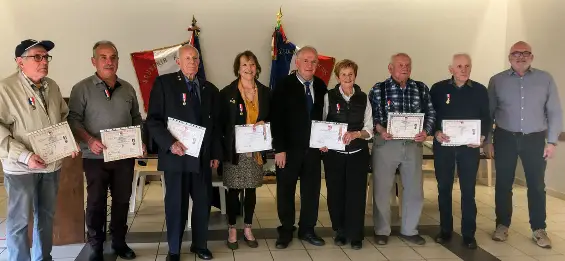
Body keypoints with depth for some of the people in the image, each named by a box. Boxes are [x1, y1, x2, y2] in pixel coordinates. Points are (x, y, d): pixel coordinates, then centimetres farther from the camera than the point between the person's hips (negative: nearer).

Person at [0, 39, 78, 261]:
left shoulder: (52, 86, 8)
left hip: (52, 164, 7)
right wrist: (25, 156, -24)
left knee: (46, 216, 17)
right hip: (21, 167, -6)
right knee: (19, 220, 3)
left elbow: (64, 117, 19)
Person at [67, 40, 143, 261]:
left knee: (122, 200, 11)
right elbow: (73, 119, -9)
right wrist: (90, 140, -22)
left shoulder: (128, 88, 9)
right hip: (95, 157, -3)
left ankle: (119, 242, 27)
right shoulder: (82, 88, -4)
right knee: (96, 202, 5)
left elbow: (136, 118, 15)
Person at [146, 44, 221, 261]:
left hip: (203, 157, 4)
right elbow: (153, 119, -6)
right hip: (176, 156, -3)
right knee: (176, 204, 5)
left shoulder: (210, 89, 11)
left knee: (203, 203, 10)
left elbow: (216, 124, 13)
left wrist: (216, 154, 8)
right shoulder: (164, 83, -2)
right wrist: (170, 143, -18)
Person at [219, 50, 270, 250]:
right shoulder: (227, 92, -4)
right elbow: (221, 122, -2)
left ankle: (248, 229, 23)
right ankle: (232, 230, 17)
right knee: (233, 190, 4)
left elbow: (272, 118, 13)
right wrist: (223, 146, -10)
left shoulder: (265, 92, 5)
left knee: (251, 189, 11)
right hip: (234, 149, -3)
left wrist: (264, 123, -9)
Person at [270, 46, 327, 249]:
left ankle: (307, 230, 24)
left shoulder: (321, 86, 5)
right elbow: (276, 120, -10)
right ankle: (285, 231, 19)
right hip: (289, 149, -4)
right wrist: (279, 149, -15)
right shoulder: (284, 86, -7)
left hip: (313, 148, 4)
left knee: (311, 190, 10)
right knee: (286, 191, 6)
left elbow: (324, 116, 13)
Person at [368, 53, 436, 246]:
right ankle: (382, 231, 20)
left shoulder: (421, 89, 6)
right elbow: (371, 115, -2)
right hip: (386, 143, -3)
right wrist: (380, 130, -18)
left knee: (415, 189, 10)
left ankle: (409, 230, 26)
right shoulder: (378, 89, -2)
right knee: (382, 188, 5)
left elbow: (430, 113, 8)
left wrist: (426, 131, -8)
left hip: (413, 144, 3)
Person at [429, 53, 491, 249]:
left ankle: (469, 233, 13)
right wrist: (436, 133, -17)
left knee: (468, 190, 4)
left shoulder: (480, 90, 4)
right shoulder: (438, 89, 0)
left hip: (470, 146, 0)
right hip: (443, 145, 0)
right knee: (444, 188, 8)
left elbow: (487, 118, 6)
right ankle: (445, 230, 21)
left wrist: (482, 137, -11)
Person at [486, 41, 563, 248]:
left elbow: (555, 112, 3)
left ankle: (539, 229, 18)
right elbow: (488, 112, 5)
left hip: (535, 139, 0)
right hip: (505, 138, 0)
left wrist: (552, 141, -2)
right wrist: (487, 140, 1)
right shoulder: (497, 81, 2)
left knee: (537, 185, 6)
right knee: (503, 184, 7)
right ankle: (502, 225, 21)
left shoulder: (545, 79, 2)